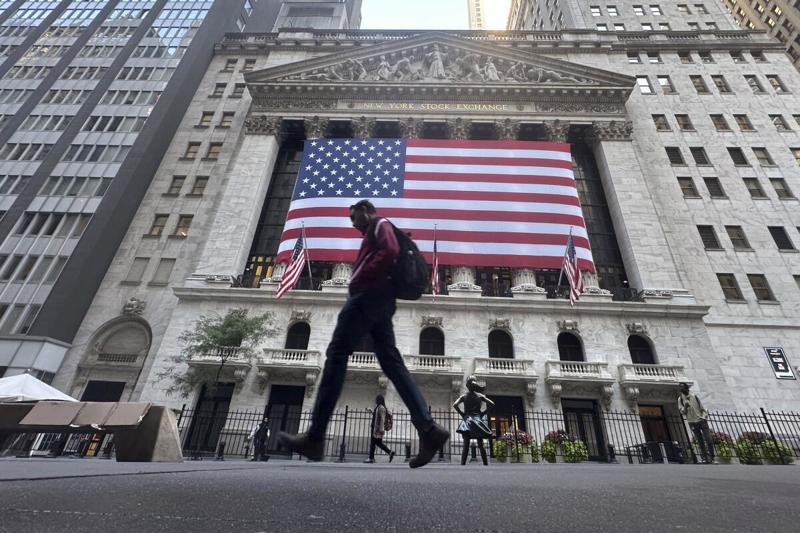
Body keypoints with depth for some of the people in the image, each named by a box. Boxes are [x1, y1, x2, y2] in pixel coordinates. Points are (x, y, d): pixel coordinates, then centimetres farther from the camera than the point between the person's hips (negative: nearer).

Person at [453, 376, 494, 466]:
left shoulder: (463, 396, 2)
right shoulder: (480, 396, 5)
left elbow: (455, 405, -10)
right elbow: (491, 403, -1)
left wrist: (461, 413, 1)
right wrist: (483, 413, 5)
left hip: (467, 420, -1)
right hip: (478, 420, 1)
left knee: (466, 445, -4)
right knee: (481, 445, 6)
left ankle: (463, 464, -12)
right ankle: (486, 464, 5)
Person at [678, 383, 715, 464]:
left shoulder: (694, 396, 3)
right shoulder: (680, 399, 0)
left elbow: (702, 408, 9)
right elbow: (682, 412, -5)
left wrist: (704, 416, -6)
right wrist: (685, 407, -24)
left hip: (701, 420, 1)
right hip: (692, 422, -1)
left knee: (709, 440, -2)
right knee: (700, 442, 2)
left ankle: (711, 458, 13)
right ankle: (705, 458, 12)